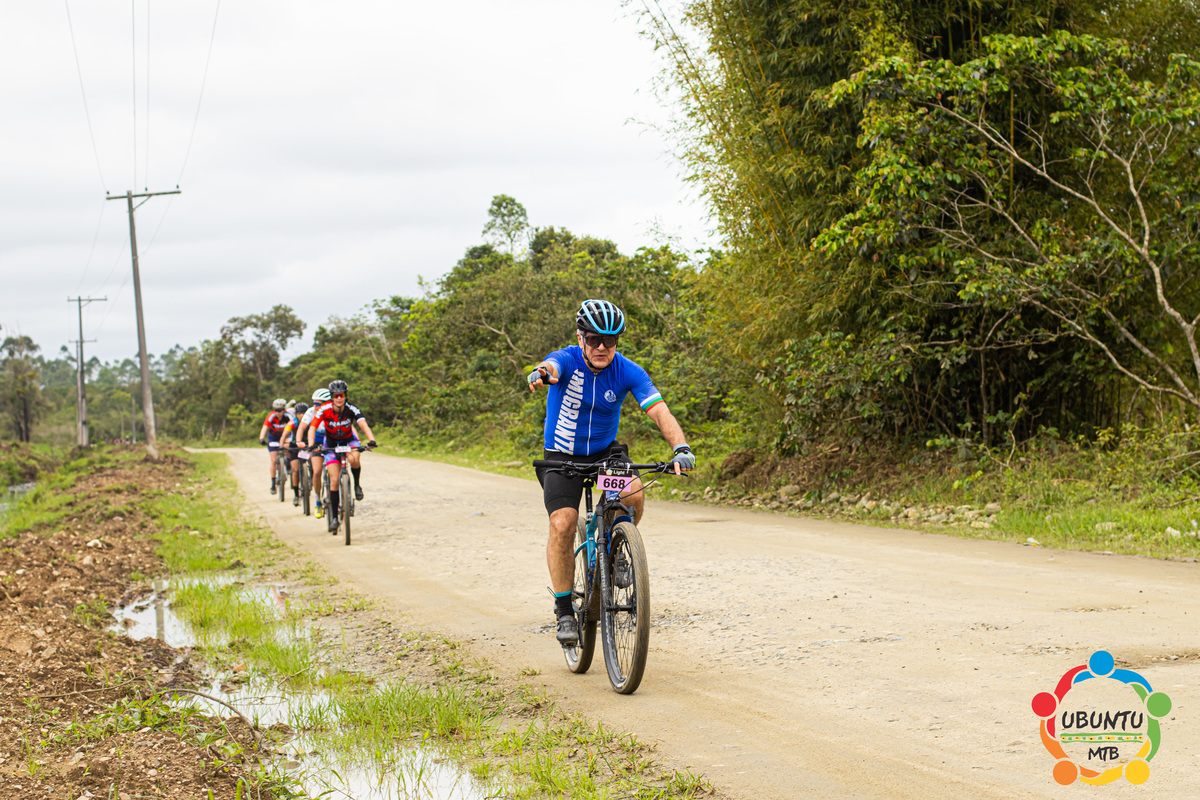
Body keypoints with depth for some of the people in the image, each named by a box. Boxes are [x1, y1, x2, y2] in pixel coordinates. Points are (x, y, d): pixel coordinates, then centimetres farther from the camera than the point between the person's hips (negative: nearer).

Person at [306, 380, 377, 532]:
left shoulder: (351, 410, -24)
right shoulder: (324, 410, -23)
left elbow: (364, 425, -36)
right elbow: (312, 428, -29)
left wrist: (371, 441, -54)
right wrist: (311, 445, -47)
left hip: (349, 440, 0)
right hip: (331, 443, 0)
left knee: (354, 459, -35)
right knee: (334, 479, -10)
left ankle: (357, 485, -4)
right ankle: (334, 517, 0)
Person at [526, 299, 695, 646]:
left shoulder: (627, 372, -16)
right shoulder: (567, 360, -21)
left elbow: (659, 410, -26)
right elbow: (552, 366, -46)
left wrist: (680, 447, -44)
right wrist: (541, 373, -72)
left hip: (606, 451, 2)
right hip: (562, 457, -2)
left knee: (634, 496, -25)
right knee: (562, 524, -19)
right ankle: (564, 610, -4)